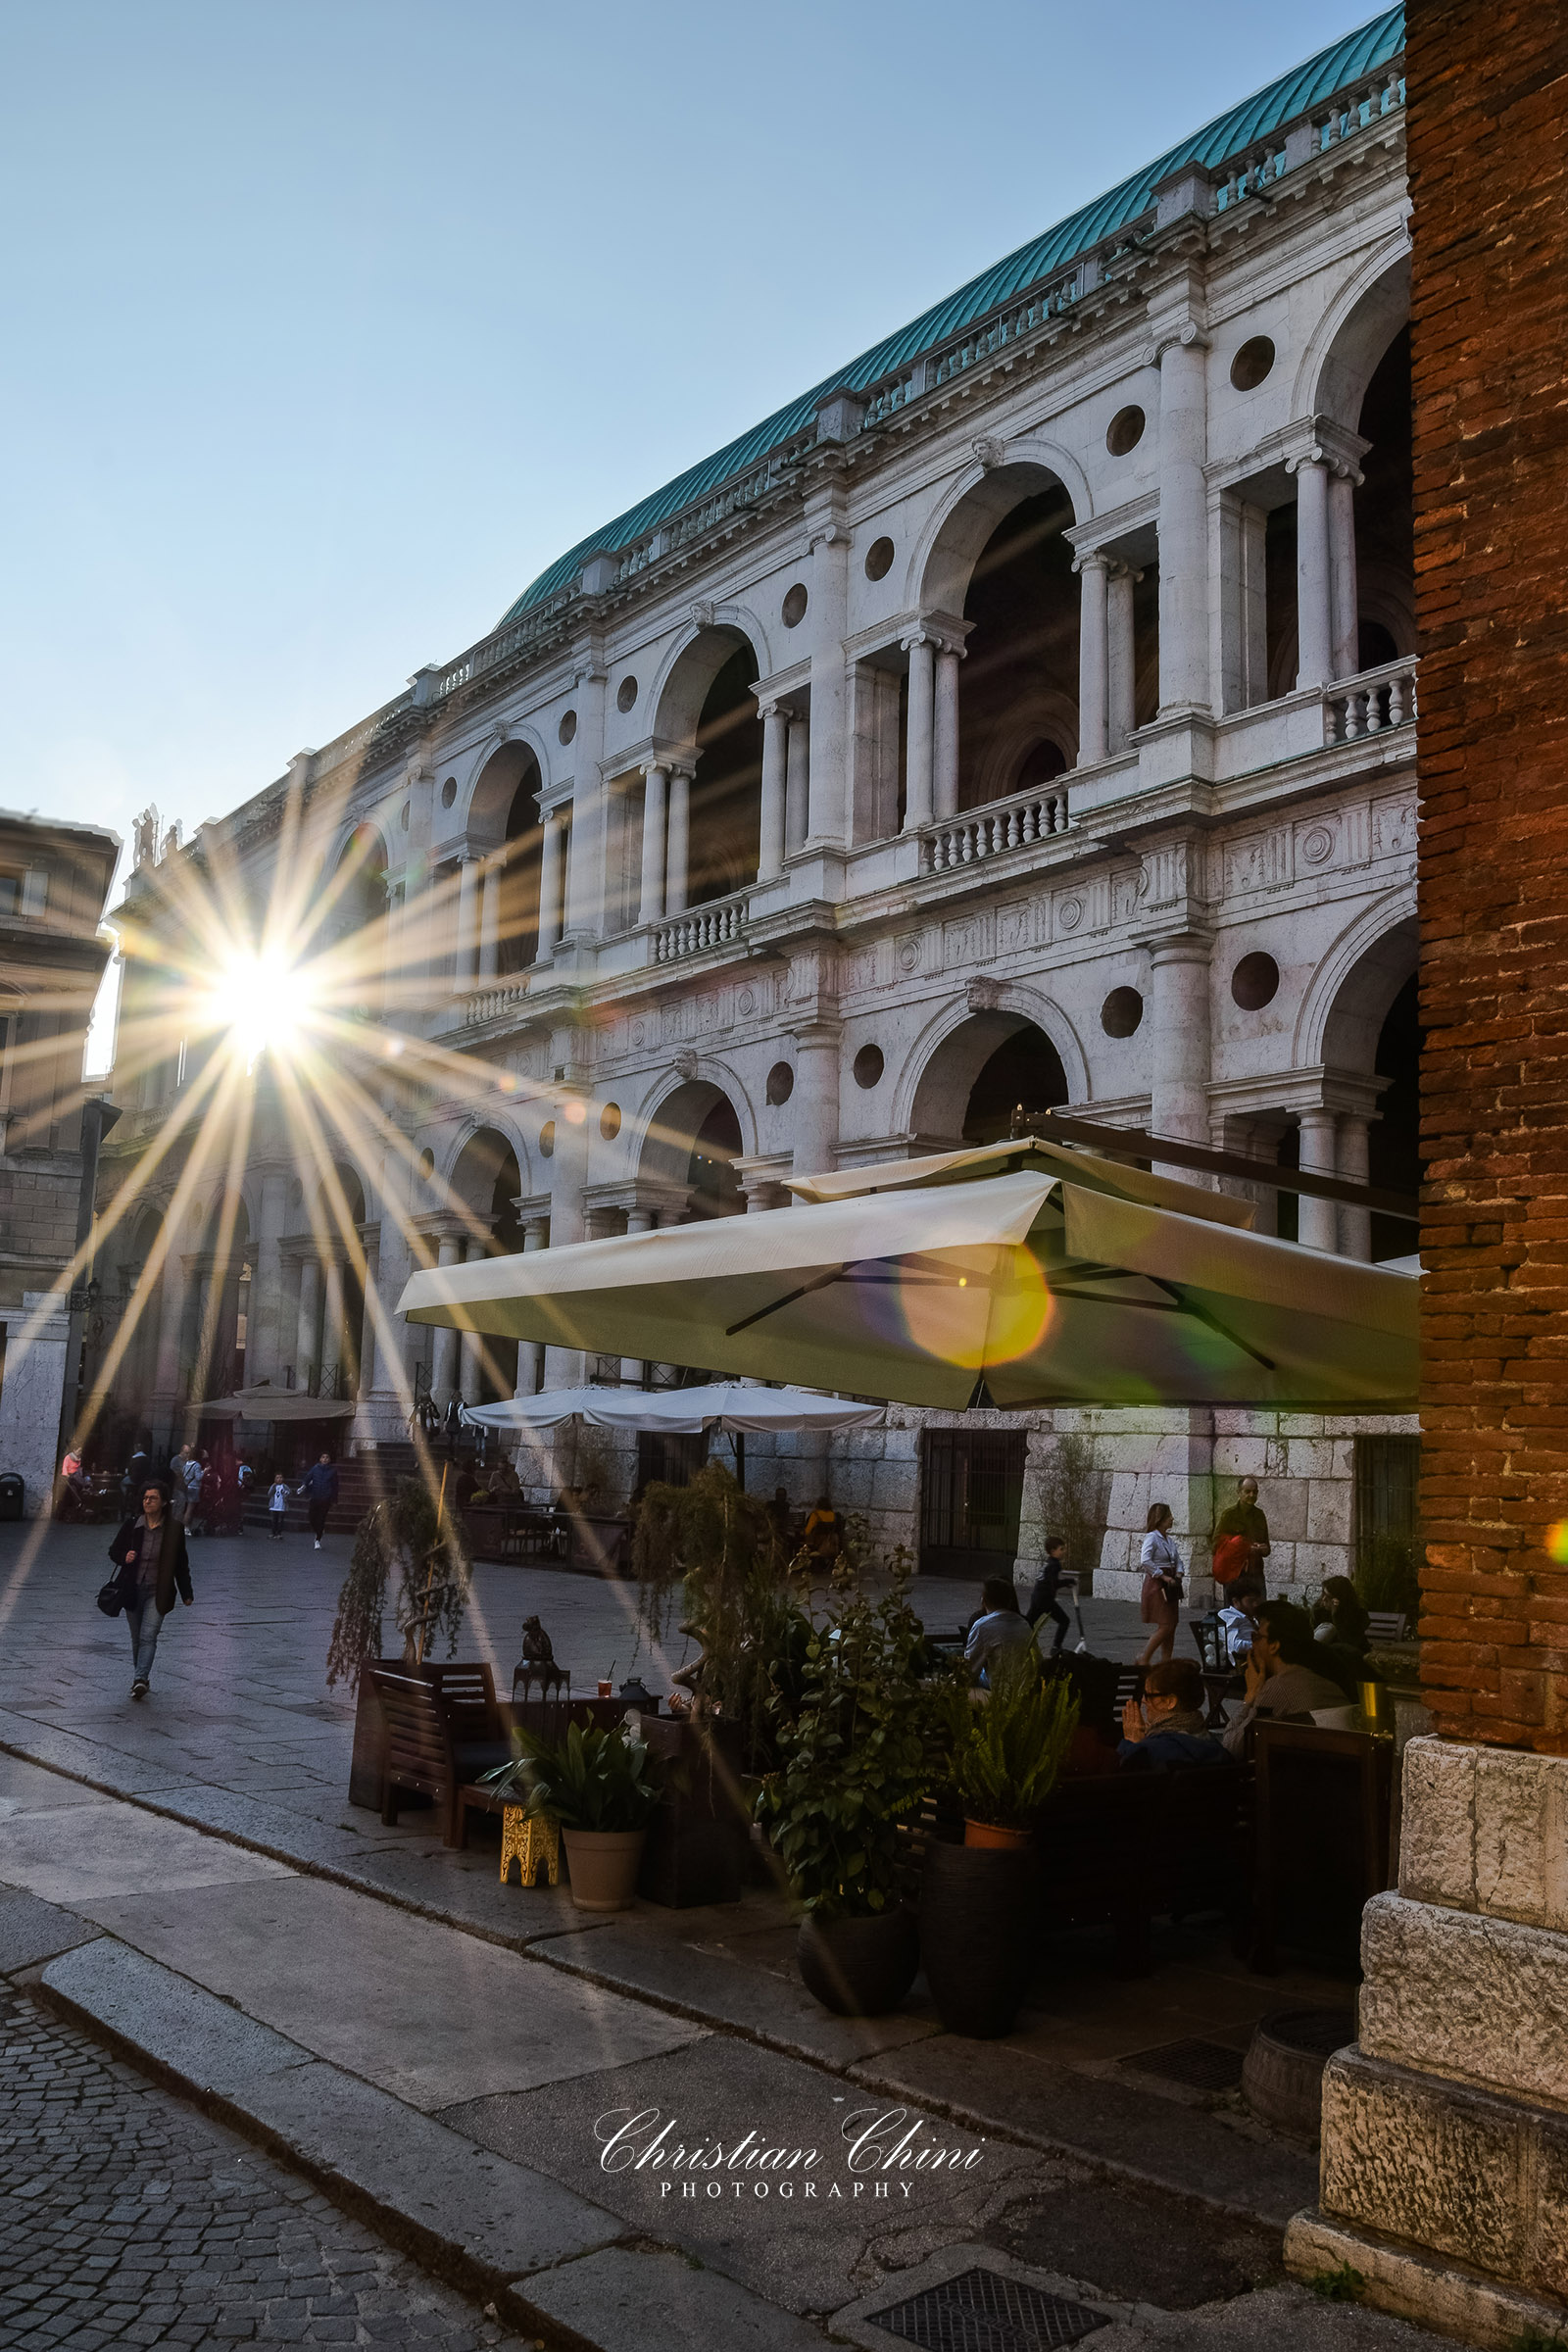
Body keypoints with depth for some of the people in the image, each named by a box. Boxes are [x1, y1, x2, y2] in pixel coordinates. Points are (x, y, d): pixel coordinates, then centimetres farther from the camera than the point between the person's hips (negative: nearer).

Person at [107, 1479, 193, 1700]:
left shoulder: (174, 1529, -4)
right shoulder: (132, 1525, -2)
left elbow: (181, 1564, 5)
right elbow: (113, 1551, 10)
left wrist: (186, 1594, 7)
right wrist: (124, 1557, -14)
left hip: (158, 1592, -3)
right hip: (132, 1590, 3)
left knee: (148, 1636, -16)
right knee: (136, 1638, 11)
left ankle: (140, 1680, -23)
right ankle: (141, 1679, 25)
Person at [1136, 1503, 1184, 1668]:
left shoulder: (1168, 1539, 14)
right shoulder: (1152, 1538, -13)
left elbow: (1177, 1560, 23)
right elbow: (1145, 1561, -25)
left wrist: (1178, 1574, 3)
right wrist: (1163, 1576, -21)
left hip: (1169, 1586, 9)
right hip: (1156, 1585, -9)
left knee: (1172, 1625, 7)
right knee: (1165, 1626, -10)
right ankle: (1144, 1658, 0)